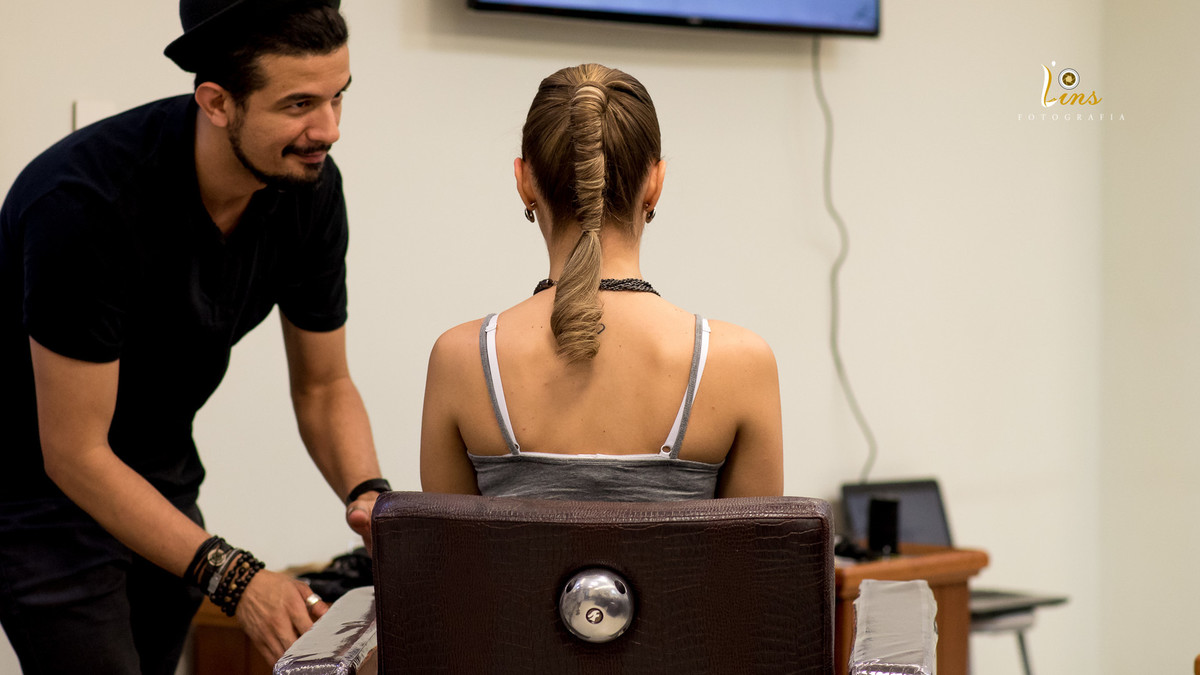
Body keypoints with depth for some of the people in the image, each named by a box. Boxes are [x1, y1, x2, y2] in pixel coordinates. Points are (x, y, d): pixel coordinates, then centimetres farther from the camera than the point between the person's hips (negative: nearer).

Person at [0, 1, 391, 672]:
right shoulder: (85, 204, -32)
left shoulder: (310, 188, -12)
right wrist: (235, 579, -31)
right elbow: (74, 454, -27)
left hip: (160, 477, 7)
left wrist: (368, 492, -20)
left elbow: (324, 385, 1)